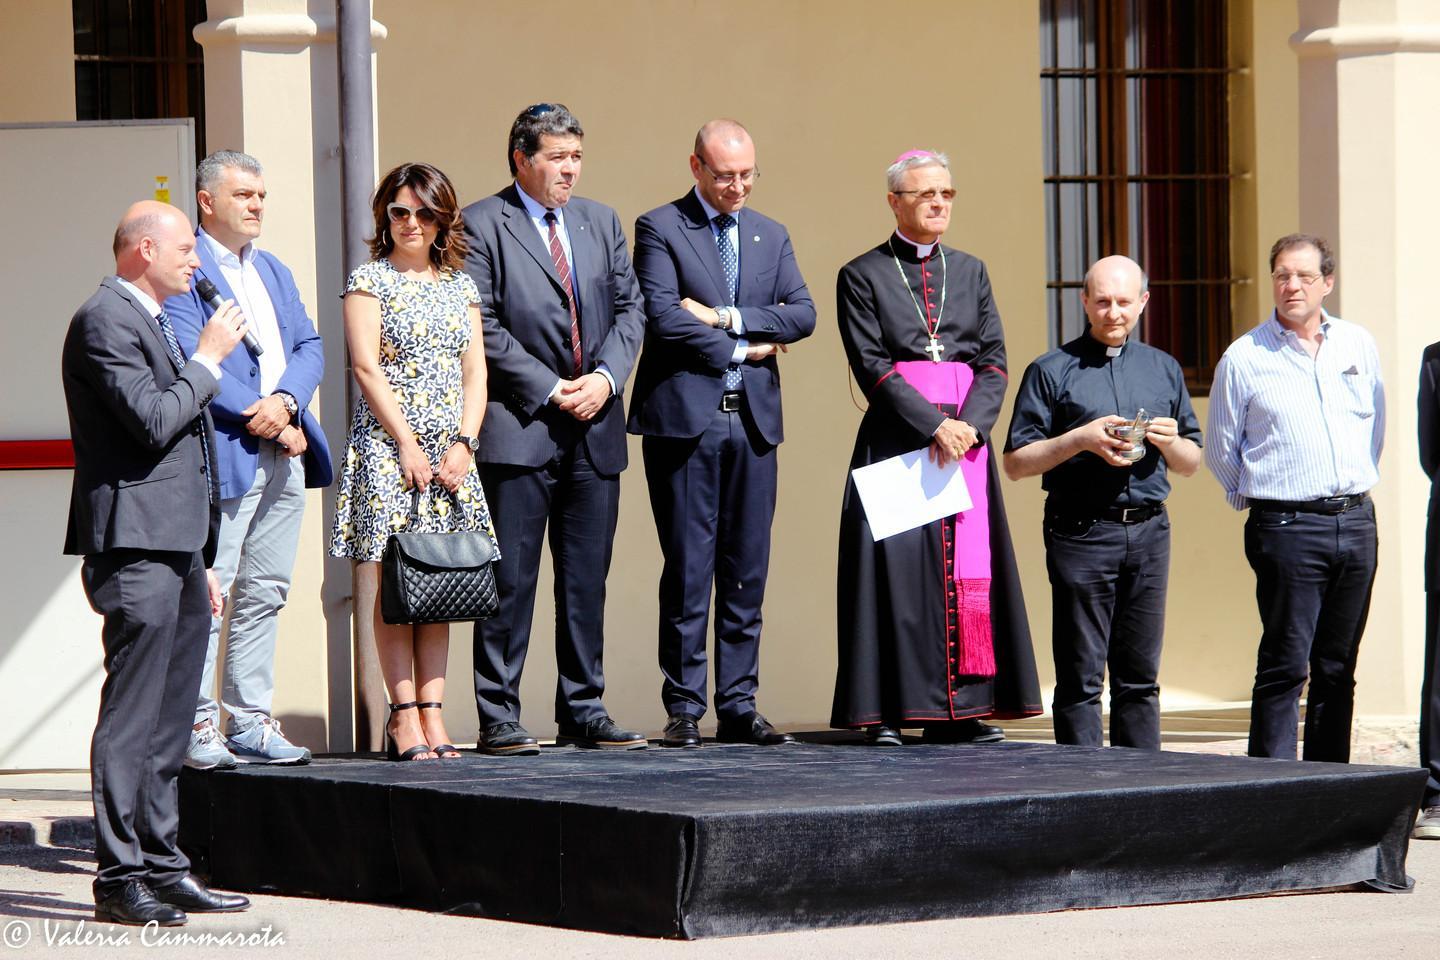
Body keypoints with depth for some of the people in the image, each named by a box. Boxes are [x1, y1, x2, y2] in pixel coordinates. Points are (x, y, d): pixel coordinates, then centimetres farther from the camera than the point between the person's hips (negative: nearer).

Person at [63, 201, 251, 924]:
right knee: (131, 720, -9)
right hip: (135, 546, -10)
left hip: (175, 550, 10)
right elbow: (153, 421, -20)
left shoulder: (153, 324, 22)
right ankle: (118, 879, -7)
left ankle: (161, 865, 15)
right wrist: (209, 358, -8)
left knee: (168, 724, 11)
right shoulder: (105, 321, -9)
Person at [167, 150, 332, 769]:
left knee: (265, 592, 9)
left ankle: (250, 720, 13)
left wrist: (285, 402, -6)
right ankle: (197, 725, -5)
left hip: (284, 455, 8)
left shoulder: (274, 271, 21)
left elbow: (310, 347, 14)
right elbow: (189, 359, -14)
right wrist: (258, 415, -16)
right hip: (224, 454, -8)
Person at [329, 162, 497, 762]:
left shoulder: (460, 285, 15)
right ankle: (405, 718, -8)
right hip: (387, 445, -5)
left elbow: (475, 373, 12)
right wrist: (408, 443, -12)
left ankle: (432, 715, 1)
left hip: (450, 451, 5)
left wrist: (463, 444, -2)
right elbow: (366, 367, -6)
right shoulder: (370, 279, 2)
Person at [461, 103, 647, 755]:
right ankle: (499, 718, 1)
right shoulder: (482, 225, -2)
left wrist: (606, 377, -4)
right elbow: (483, 327, -8)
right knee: (510, 580, -3)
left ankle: (583, 712, 14)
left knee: (587, 580, 8)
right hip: (520, 428, -5)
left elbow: (630, 307, 14)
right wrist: (549, 390, -12)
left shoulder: (601, 222, 16)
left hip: (595, 431, 5)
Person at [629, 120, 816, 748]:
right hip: (685, 418, -5)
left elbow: (802, 315, 4)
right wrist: (743, 348, -6)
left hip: (754, 419, 5)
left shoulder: (771, 236, 16)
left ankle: (738, 706, 9)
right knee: (688, 567, -4)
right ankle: (683, 708, 1)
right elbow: (662, 318, -12)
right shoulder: (660, 229, 0)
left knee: (747, 568, 5)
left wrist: (728, 317, -9)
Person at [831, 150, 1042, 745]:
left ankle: (958, 708, 2)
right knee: (897, 562, -8)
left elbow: (994, 360, 8)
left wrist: (970, 424, -10)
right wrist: (933, 425, -16)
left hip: (966, 434, 4)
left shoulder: (969, 272, 16)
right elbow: (872, 366, -6)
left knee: (968, 568, -1)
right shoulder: (862, 276, 3)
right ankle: (886, 712, -6)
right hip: (896, 439, -4)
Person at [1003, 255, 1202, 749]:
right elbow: (1016, 462, -1)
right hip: (1081, 535, -4)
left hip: (1148, 531, 4)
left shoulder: (1164, 369, 16)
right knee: (1081, 680, -4)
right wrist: (1080, 439, -14)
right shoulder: (1052, 371, 3)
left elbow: (1190, 463, 19)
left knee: (1139, 679, 6)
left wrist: (1169, 441, -3)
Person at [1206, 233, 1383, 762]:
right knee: (1285, 666, -9)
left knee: (1338, 669, 7)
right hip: (1286, 525, -4)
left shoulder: (1359, 346, 11)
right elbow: (1221, 452, 7)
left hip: (1356, 521, 4)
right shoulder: (1244, 358, -1)